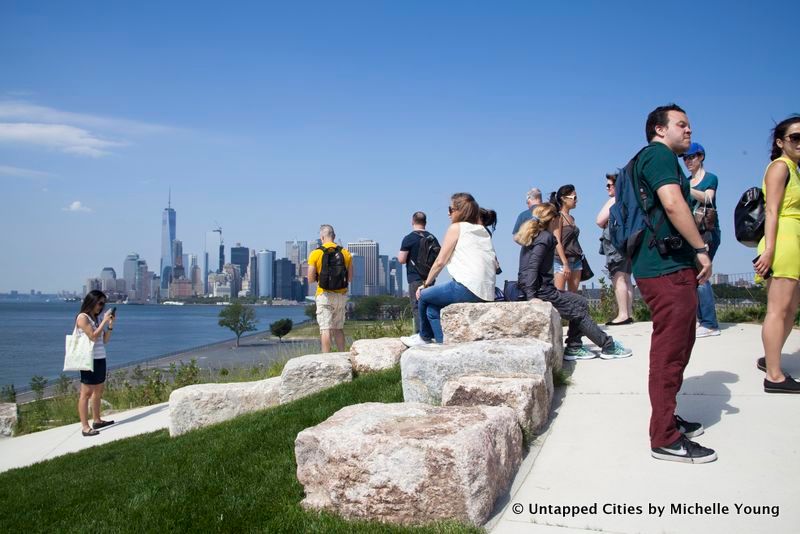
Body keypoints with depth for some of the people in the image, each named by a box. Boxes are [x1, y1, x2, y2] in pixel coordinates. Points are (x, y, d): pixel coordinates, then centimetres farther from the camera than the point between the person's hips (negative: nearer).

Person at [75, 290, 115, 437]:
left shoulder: (97, 318, 12)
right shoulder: (82, 317, -9)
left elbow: (105, 340, 13)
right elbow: (93, 336, -17)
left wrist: (110, 325, 1)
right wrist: (104, 321, -13)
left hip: (100, 358, 8)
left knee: (99, 390, 15)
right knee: (86, 393, -6)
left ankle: (97, 420, 27)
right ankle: (85, 427, -6)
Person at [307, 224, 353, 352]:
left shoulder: (316, 254, -7)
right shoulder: (345, 253, 3)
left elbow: (310, 279, -7)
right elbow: (350, 278, 6)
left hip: (325, 295, -4)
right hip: (341, 295, 4)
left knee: (325, 329, -4)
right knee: (339, 328, 16)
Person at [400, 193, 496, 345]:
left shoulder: (456, 227, 1)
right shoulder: (483, 230, 20)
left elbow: (440, 261, 0)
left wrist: (426, 284, 14)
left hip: (467, 288, -7)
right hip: (487, 293, 7)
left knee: (424, 296, 17)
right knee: (432, 307, 19)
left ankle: (424, 337, 34)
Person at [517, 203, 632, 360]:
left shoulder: (535, 236, 17)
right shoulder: (545, 237, -12)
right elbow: (532, 266, -23)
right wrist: (531, 297, -29)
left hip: (539, 289, 10)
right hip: (541, 291, -9)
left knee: (580, 302, 15)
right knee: (579, 311, 1)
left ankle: (574, 348, 12)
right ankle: (608, 346, 12)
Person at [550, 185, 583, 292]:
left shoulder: (571, 218, 16)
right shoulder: (558, 217, -6)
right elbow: (557, 242, -13)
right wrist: (565, 264, -18)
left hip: (576, 260, 8)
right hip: (561, 260, -8)